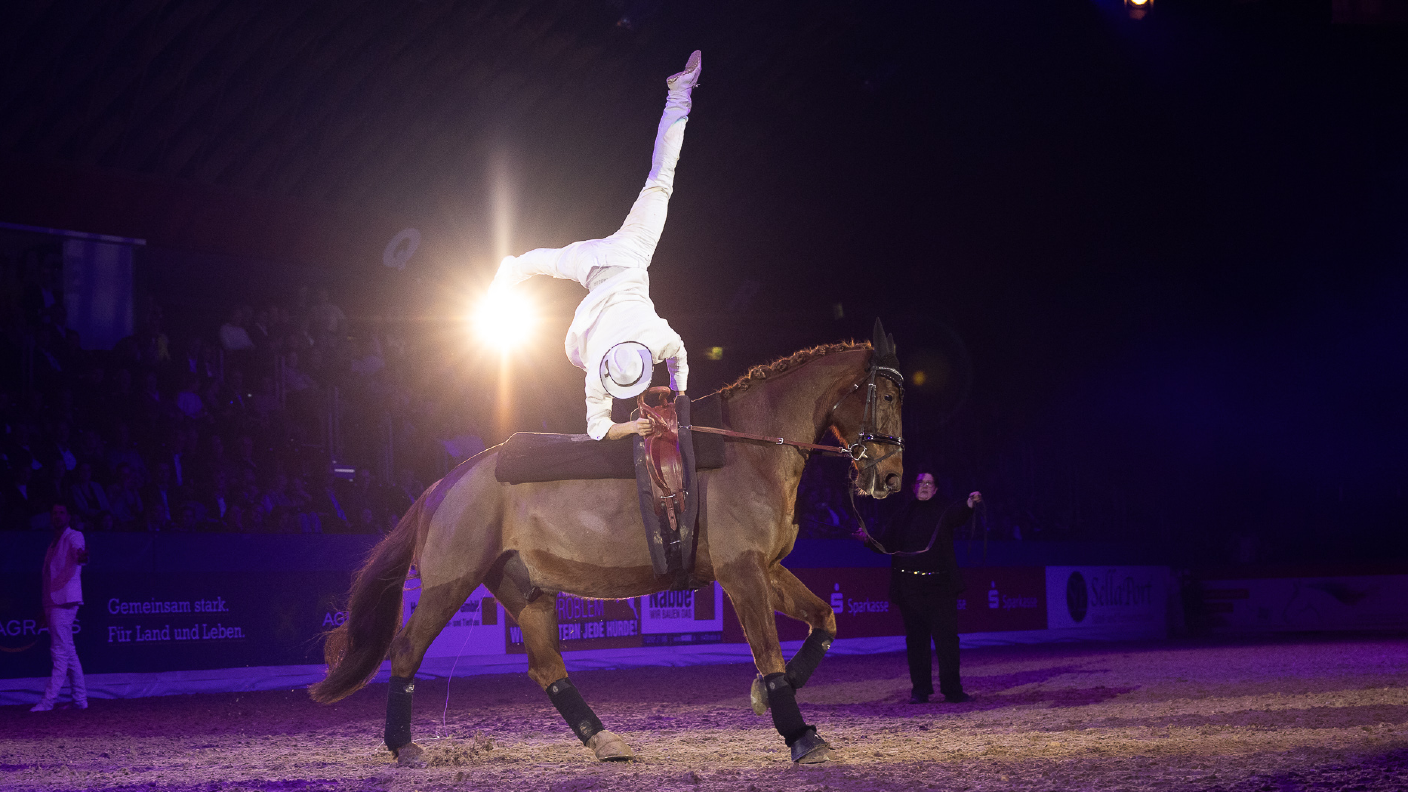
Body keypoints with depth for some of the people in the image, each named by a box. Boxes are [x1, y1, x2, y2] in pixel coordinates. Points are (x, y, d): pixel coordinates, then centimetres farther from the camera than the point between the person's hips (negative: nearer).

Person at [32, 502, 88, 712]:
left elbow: (78, 552, -27)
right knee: (68, 652, 10)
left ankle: (48, 701, -14)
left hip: (65, 600, -9)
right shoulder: (53, 545, 22)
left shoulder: (74, 537, -3)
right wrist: (45, 609, 22)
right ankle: (80, 699, 13)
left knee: (60, 652, -10)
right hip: (52, 603, 9)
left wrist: (81, 557, -52)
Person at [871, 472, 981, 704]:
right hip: (909, 586, 2)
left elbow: (956, 515, -16)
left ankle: (951, 689, 0)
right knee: (916, 639, 4)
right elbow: (886, 543, 12)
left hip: (939, 584, -2)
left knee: (946, 637, -5)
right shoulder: (903, 514, 12)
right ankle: (920, 690, 10)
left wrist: (969, 504, -37)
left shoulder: (942, 511, 6)